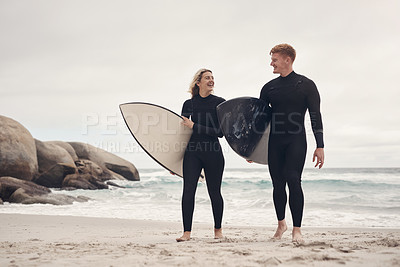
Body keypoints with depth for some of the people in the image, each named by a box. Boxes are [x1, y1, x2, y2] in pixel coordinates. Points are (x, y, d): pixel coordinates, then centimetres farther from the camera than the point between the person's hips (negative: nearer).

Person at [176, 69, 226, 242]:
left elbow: (220, 131, -8)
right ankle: (187, 232, -1)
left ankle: (218, 229, 24)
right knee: (188, 190, -8)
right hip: (192, 151, 2)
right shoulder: (189, 104, 7)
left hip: (213, 152, -1)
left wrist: (195, 127, -14)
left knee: (214, 192, 5)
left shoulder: (220, 103, 0)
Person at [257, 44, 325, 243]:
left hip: (296, 140, -4)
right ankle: (281, 223, 26)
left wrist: (320, 146, -8)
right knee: (278, 184, 5)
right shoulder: (269, 87, 12)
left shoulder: (306, 85, 2)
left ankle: (297, 229, -12)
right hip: (274, 142, 4)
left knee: (293, 180, -17)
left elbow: (315, 116, -1)